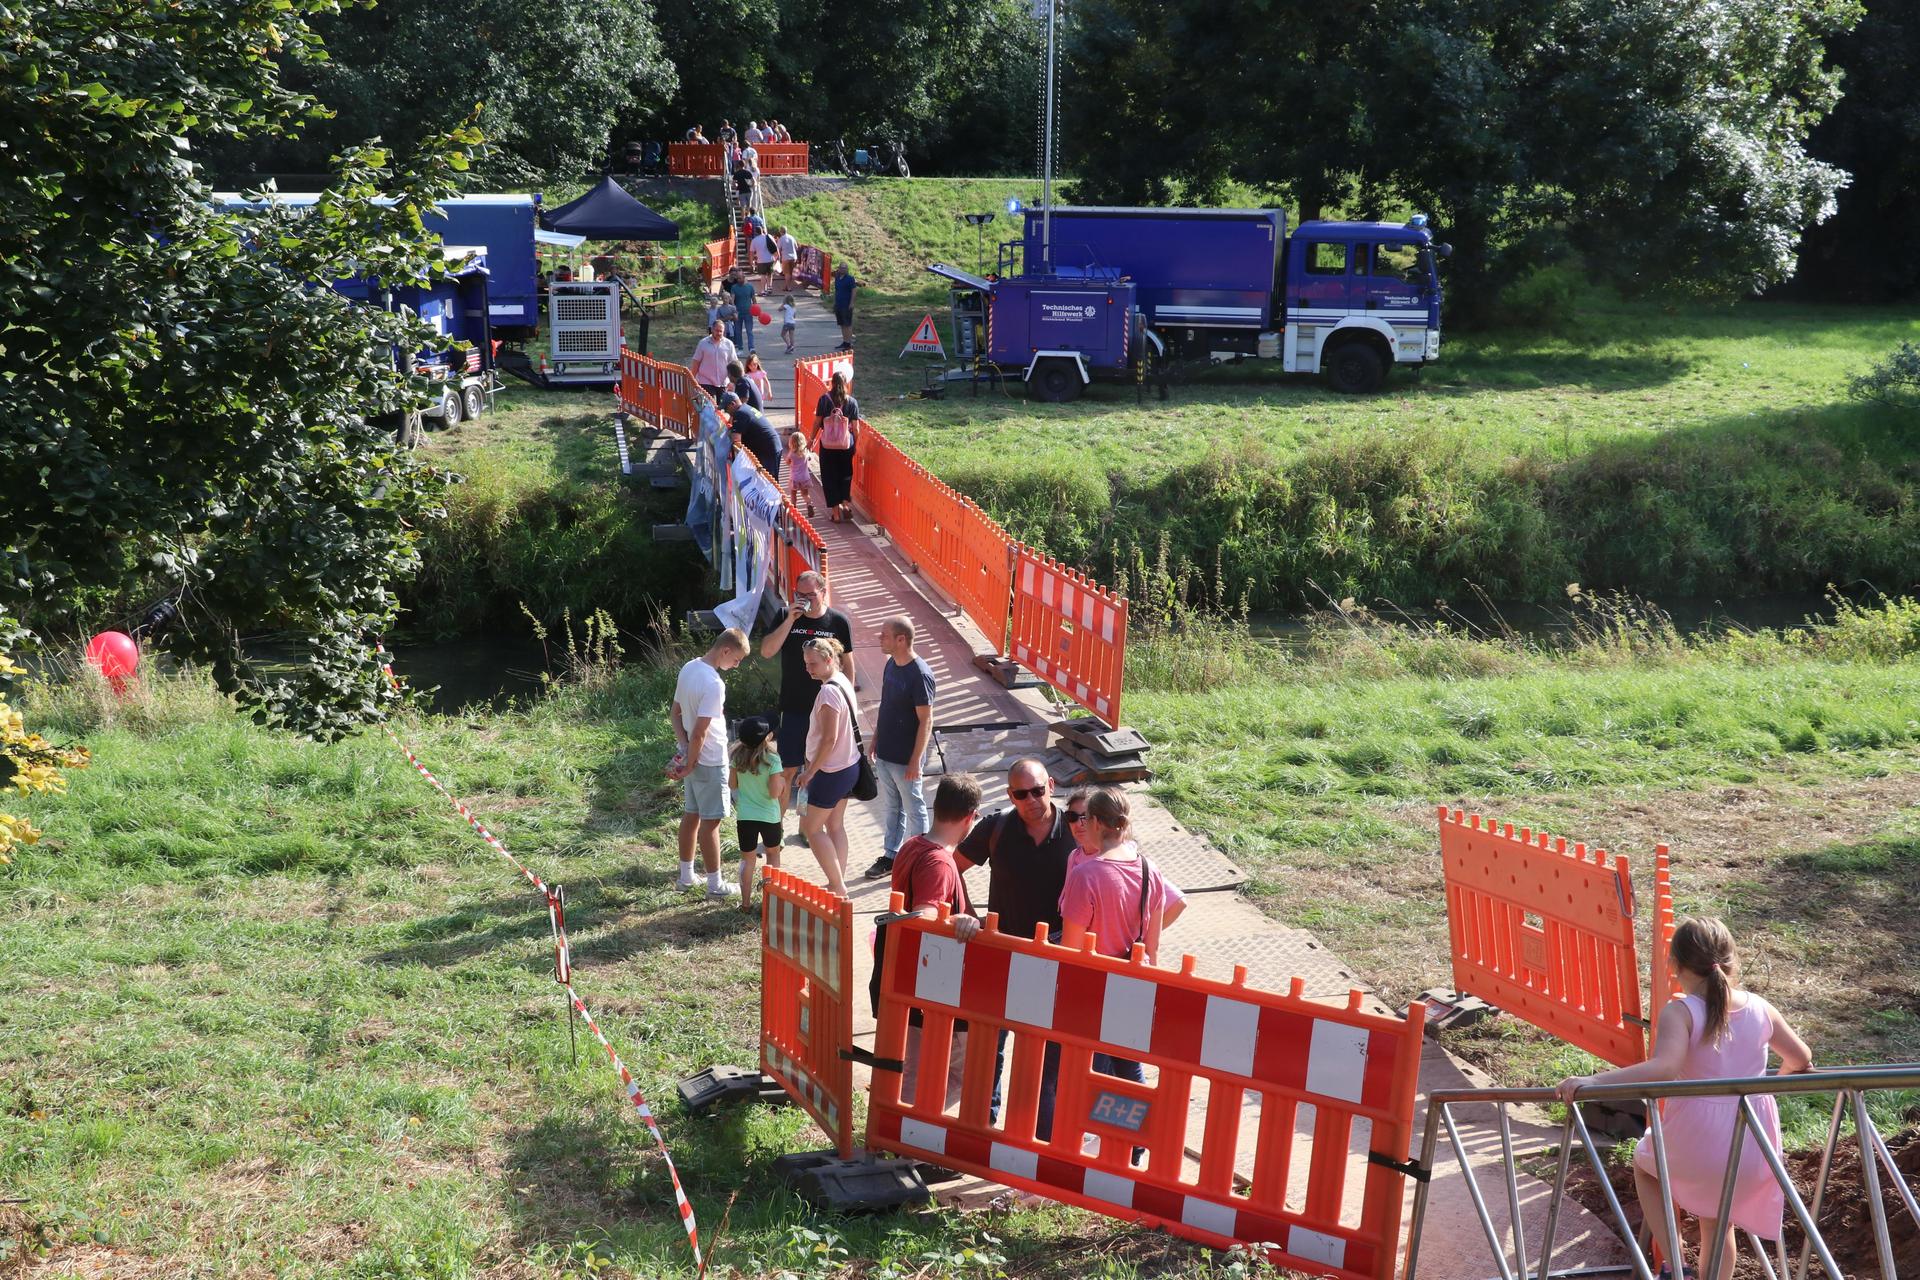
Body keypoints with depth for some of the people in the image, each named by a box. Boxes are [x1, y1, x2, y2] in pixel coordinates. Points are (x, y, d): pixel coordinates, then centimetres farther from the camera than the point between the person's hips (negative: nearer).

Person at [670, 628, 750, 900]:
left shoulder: (689, 668, 3)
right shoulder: (713, 684, -26)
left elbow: (676, 712, 9)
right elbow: (700, 732, -25)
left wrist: (683, 745, -1)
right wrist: (690, 765, -15)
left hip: (693, 757, 9)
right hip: (709, 762, -9)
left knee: (691, 815, 17)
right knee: (710, 821, 0)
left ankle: (686, 875, 28)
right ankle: (715, 885, 8)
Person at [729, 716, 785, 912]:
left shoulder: (738, 756, -6)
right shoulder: (772, 759, -18)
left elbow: (732, 784, 3)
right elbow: (774, 792, -18)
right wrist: (782, 782, 2)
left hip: (745, 816, 2)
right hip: (769, 815, -2)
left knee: (747, 859, 14)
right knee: (773, 855, 21)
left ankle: (746, 903, 14)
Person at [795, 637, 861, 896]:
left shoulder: (828, 692, -24)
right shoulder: (843, 682, 5)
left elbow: (829, 739, -24)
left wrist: (810, 771, -15)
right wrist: (813, 764, 17)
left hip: (832, 772, -9)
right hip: (848, 766, 9)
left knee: (811, 827, 3)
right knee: (836, 826, 16)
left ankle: (837, 885, 4)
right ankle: (839, 884, 21)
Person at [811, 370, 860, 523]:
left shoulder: (824, 399, -8)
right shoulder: (852, 402, -6)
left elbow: (817, 422, -4)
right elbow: (855, 428, -2)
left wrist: (813, 438, 11)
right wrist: (855, 444, 12)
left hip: (827, 445, -1)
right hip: (846, 445, 1)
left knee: (829, 477, 9)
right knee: (845, 475, 21)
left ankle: (836, 511, 9)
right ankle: (846, 503, 10)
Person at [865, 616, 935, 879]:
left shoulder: (920, 674, -23)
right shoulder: (891, 665, 3)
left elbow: (926, 721, -20)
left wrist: (915, 761, -20)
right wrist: (875, 742, 17)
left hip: (906, 759, -8)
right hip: (885, 754, 8)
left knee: (914, 810, 7)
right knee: (889, 807, 18)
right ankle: (890, 856, 31)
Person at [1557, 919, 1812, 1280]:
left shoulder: (1680, 1013, -17)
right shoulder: (1760, 1008, -1)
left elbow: (1663, 1066, -35)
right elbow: (1801, 1059, 13)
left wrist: (1591, 1081, -40)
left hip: (1697, 1142, -4)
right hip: (1754, 1148, 4)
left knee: (1644, 1162, 29)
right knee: (1719, 1223, 25)